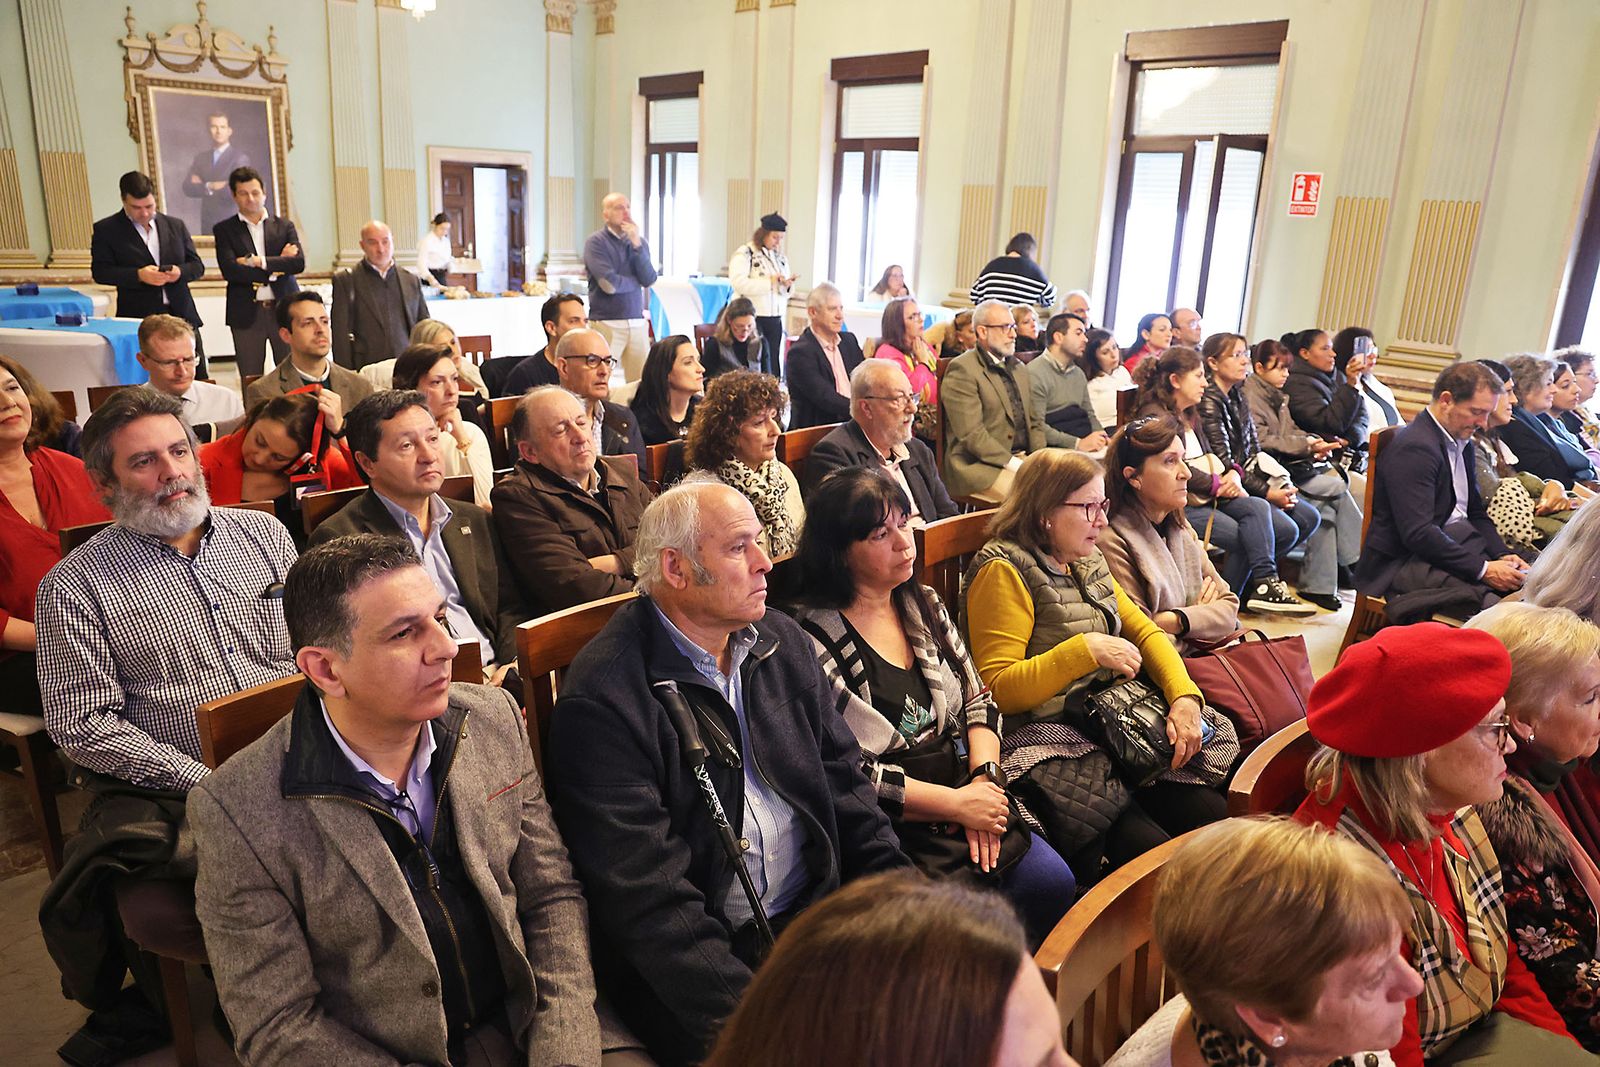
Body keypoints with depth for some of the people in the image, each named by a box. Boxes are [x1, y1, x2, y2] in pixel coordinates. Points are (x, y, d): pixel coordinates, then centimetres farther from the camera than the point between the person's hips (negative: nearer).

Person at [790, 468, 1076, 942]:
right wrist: (956, 804, -14)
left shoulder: (924, 606, 10)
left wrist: (984, 778, -6)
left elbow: (977, 702, 13)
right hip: (892, 827, -6)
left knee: (1053, 883, -13)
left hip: (967, 798, 6)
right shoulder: (814, 641, -12)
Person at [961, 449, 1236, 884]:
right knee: (1154, 851, -21)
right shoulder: (1004, 570, -11)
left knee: (1217, 820, -7)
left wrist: (1185, 696, -3)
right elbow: (998, 689, -16)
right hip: (1050, 740, -8)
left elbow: (1144, 631, 16)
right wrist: (1084, 650, -22)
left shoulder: (1088, 561, 15)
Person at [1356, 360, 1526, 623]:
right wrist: (1483, 569, -22)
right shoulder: (1413, 447, -16)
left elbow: (1476, 513, 22)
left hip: (1455, 547, 10)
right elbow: (1417, 533, -23)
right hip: (1402, 563, -10)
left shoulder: (1463, 444, 17)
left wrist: (1502, 554, 2)